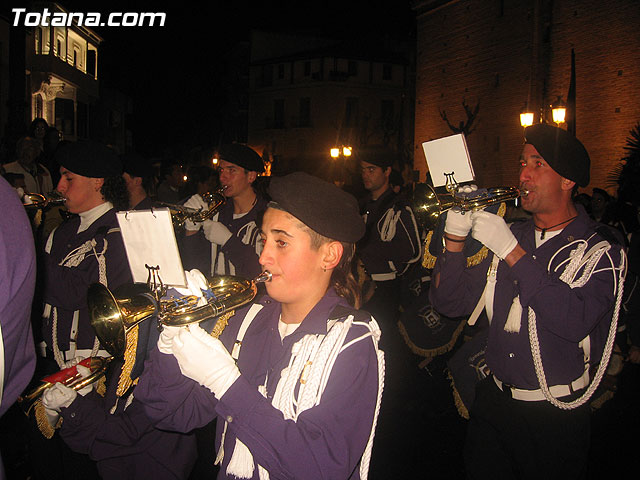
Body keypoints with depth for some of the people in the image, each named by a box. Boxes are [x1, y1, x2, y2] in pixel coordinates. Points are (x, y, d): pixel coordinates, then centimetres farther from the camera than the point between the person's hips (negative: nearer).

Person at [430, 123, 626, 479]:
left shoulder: (600, 248, -9)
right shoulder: (508, 235, 4)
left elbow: (575, 322, -26)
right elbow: (450, 303, 2)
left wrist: (512, 252, -26)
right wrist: (455, 239, -13)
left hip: (554, 415, -4)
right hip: (493, 402, 4)